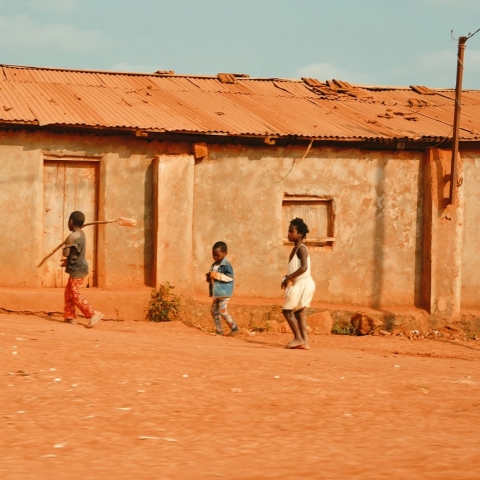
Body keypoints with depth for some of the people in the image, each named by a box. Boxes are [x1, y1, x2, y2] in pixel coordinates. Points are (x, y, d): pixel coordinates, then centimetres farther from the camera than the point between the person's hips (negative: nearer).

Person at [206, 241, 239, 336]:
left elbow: (230, 277, -22)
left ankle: (234, 328, 0)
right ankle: (218, 330, 16)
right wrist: (209, 277, 0)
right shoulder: (214, 265, 14)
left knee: (222, 311, -12)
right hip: (216, 293, 9)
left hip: (224, 292, -9)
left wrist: (217, 275, -25)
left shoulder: (226, 265, -12)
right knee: (214, 311, 8)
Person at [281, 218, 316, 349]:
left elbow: (304, 267, -26)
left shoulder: (301, 249, -15)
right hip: (299, 284, 10)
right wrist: (286, 278, 6)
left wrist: (289, 278, -21)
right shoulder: (295, 249, 14)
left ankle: (298, 338, -2)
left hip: (303, 283, -10)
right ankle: (304, 341, 12)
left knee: (287, 310, -4)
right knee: (299, 311, 13)